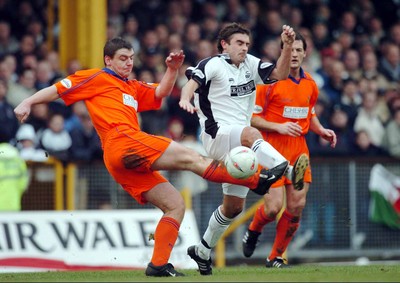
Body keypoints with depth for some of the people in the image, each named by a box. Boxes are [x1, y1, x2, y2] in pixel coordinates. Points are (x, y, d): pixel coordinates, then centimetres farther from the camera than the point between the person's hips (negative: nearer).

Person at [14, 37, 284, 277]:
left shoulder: (134, 88, 31)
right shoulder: (98, 78, 10)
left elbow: (161, 92, 18)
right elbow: (59, 89, 6)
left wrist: (172, 70, 1)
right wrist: (27, 103, -4)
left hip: (130, 164, 9)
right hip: (123, 142, -9)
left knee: (176, 204, 2)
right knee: (190, 157, -15)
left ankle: (159, 263, -6)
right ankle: (257, 180, -21)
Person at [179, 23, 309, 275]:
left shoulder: (250, 64, 14)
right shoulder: (214, 64, -5)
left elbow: (279, 74, 7)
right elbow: (193, 81, -23)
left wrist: (287, 46, -8)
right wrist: (186, 99, -45)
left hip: (240, 147, 8)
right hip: (217, 136, -8)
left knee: (234, 206, 11)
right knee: (251, 134, -40)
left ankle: (203, 251, 28)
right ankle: (287, 169, -67)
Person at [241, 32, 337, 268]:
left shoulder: (310, 83, 9)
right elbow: (252, 117, -8)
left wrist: (322, 130, 7)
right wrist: (279, 127, -21)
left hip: (299, 147, 5)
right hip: (273, 147, -5)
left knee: (297, 204, -3)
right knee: (273, 207, -12)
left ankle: (276, 256, 13)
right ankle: (253, 232, 24)